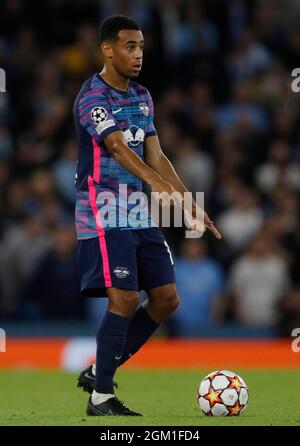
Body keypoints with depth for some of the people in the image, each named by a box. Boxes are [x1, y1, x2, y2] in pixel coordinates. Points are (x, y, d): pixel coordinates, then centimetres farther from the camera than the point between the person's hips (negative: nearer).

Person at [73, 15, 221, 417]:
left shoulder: (142, 97, 14)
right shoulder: (92, 97, -13)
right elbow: (117, 147, -29)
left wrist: (191, 205, 9)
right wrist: (157, 183, -43)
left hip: (140, 214, 8)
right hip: (104, 214, -8)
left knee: (166, 299, 4)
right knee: (125, 299, -15)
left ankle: (99, 372, 16)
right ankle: (101, 397, -3)